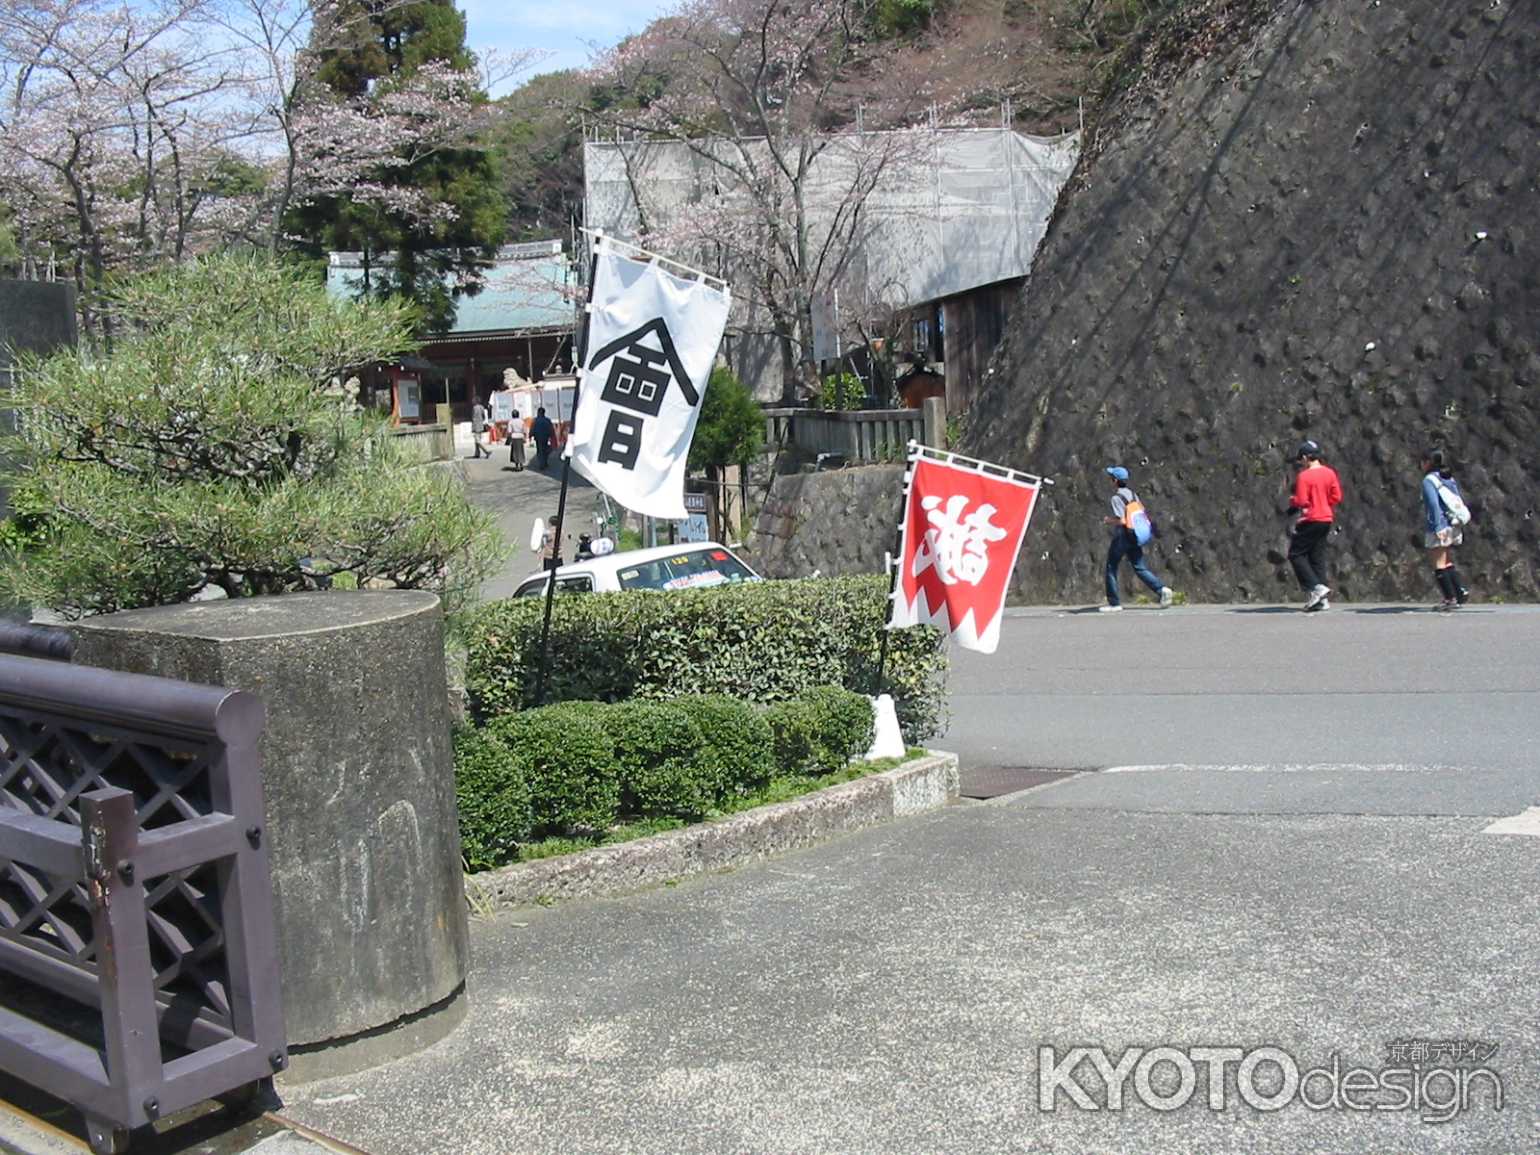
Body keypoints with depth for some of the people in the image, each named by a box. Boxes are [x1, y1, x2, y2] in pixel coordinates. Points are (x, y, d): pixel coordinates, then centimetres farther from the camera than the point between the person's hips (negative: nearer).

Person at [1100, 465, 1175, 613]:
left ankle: (1114, 603, 5)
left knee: (1111, 569, 5)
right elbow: (1143, 512, 14)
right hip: (1135, 537, 7)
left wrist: (1108, 520, -4)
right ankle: (1161, 589, -10)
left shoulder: (1117, 497, -15)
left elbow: (1120, 520, -23)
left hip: (1122, 538, -7)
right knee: (1140, 568, 8)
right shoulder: (1133, 494, 10)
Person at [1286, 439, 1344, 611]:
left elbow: (1301, 502, -17)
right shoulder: (1329, 473, 5)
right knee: (1318, 557, 10)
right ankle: (1322, 599, 8)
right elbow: (1337, 497, 6)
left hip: (1310, 520, -7)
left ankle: (1316, 588, -12)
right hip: (1326, 520, 7)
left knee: (1296, 554, 2)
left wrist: (1292, 501, 4)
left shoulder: (1304, 476, -14)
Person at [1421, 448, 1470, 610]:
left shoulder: (1429, 480, -9)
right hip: (1453, 526, 8)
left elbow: (1433, 504, -18)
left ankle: (1450, 598, -4)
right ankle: (1461, 591, 6)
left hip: (1438, 528, -8)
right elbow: (1461, 501, 14)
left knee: (1439, 565, -3)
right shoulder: (1450, 478, 14)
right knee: (1448, 563, 16)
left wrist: (1438, 527, -22)